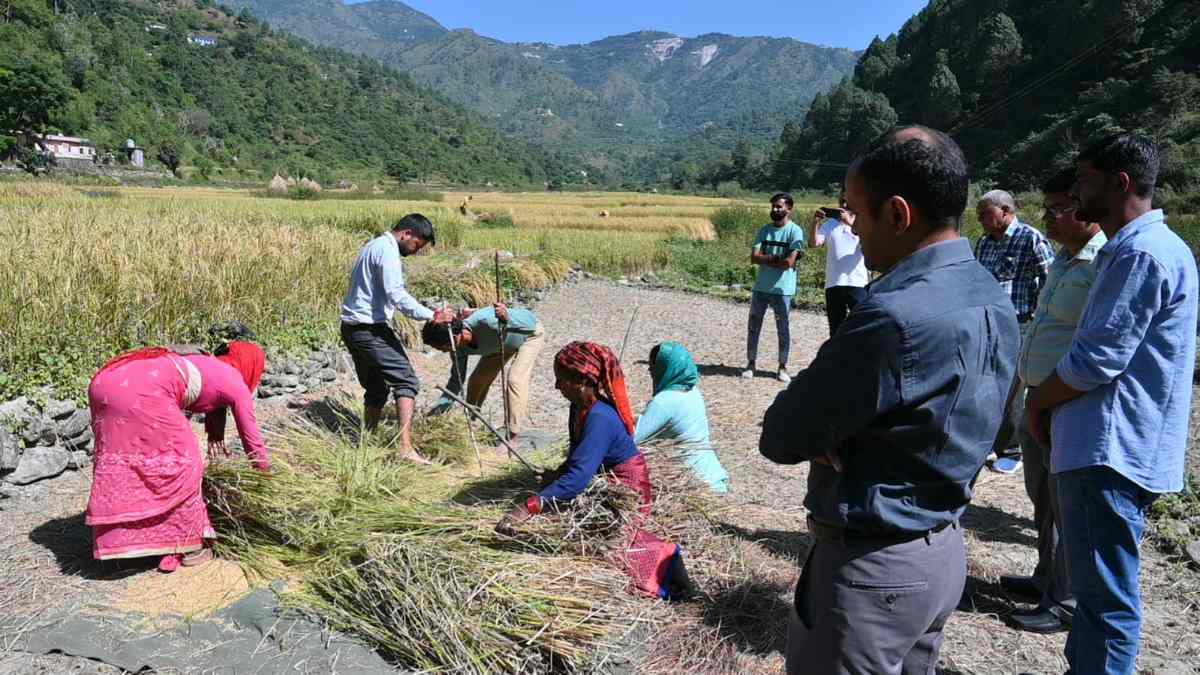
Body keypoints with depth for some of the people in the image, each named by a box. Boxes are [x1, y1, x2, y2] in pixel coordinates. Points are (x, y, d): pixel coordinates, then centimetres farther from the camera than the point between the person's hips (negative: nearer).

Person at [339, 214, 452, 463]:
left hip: (351, 327, 10)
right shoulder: (387, 251, -12)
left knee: (376, 388, 16)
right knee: (406, 381, -12)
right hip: (370, 328, -10)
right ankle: (406, 448, -20)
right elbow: (397, 295, -24)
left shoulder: (373, 246, 20)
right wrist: (431, 315, -27)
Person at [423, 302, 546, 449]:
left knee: (515, 380, -23)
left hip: (530, 333, -7)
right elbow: (456, 379, -6)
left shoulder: (482, 320, -42)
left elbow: (529, 326, -41)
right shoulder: (460, 347, -19)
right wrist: (441, 404, -16)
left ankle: (511, 439, -19)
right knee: (477, 380, 4)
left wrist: (507, 319, -59)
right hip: (502, 344, 7)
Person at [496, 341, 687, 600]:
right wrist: (559, 473, -6)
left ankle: (663, 559, 2)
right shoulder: (581, 407, -4)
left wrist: (530, 507, -44)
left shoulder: (600, 418, -31)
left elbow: (578, 477, -40)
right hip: (606, 482, 9)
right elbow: (578, 456, 12)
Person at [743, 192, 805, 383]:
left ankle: (782, 367, 16)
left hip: (782, 289, -5)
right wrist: (776, 259, -15)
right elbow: (754, 257, -3)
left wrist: (766, 260, -8)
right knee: (753, 327, 9)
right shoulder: (765, 229, 8)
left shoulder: (795, 231, -7)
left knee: (783, 329, 5)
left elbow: (789, 262, -17)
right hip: (760, 287, 5)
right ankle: (751, 363, 20)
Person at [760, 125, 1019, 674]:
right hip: (943, 549, 9)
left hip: (873, 566, -9)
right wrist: (832, 431, -8)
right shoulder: (993, 300, 2)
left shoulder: (895, 316, -29)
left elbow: (780, 438, -22)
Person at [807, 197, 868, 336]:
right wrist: (814, 222, -20)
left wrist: (849, 222, -26)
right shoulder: (830, 224, 10)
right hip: (833, 284, 2)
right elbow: (815, 243, -4)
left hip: (857, 283, -2)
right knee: (835, 328, 11)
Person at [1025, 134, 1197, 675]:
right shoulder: (1132, 248, 17)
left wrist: (1038, 402, -4)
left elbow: (1096, 360, -20)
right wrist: (1049, 400, 11)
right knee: (1098, 587, 20)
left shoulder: (1143, 253, -16)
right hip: (1109, 445, 11)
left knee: (1106, 599, -1)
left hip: (1111, 451, -11)